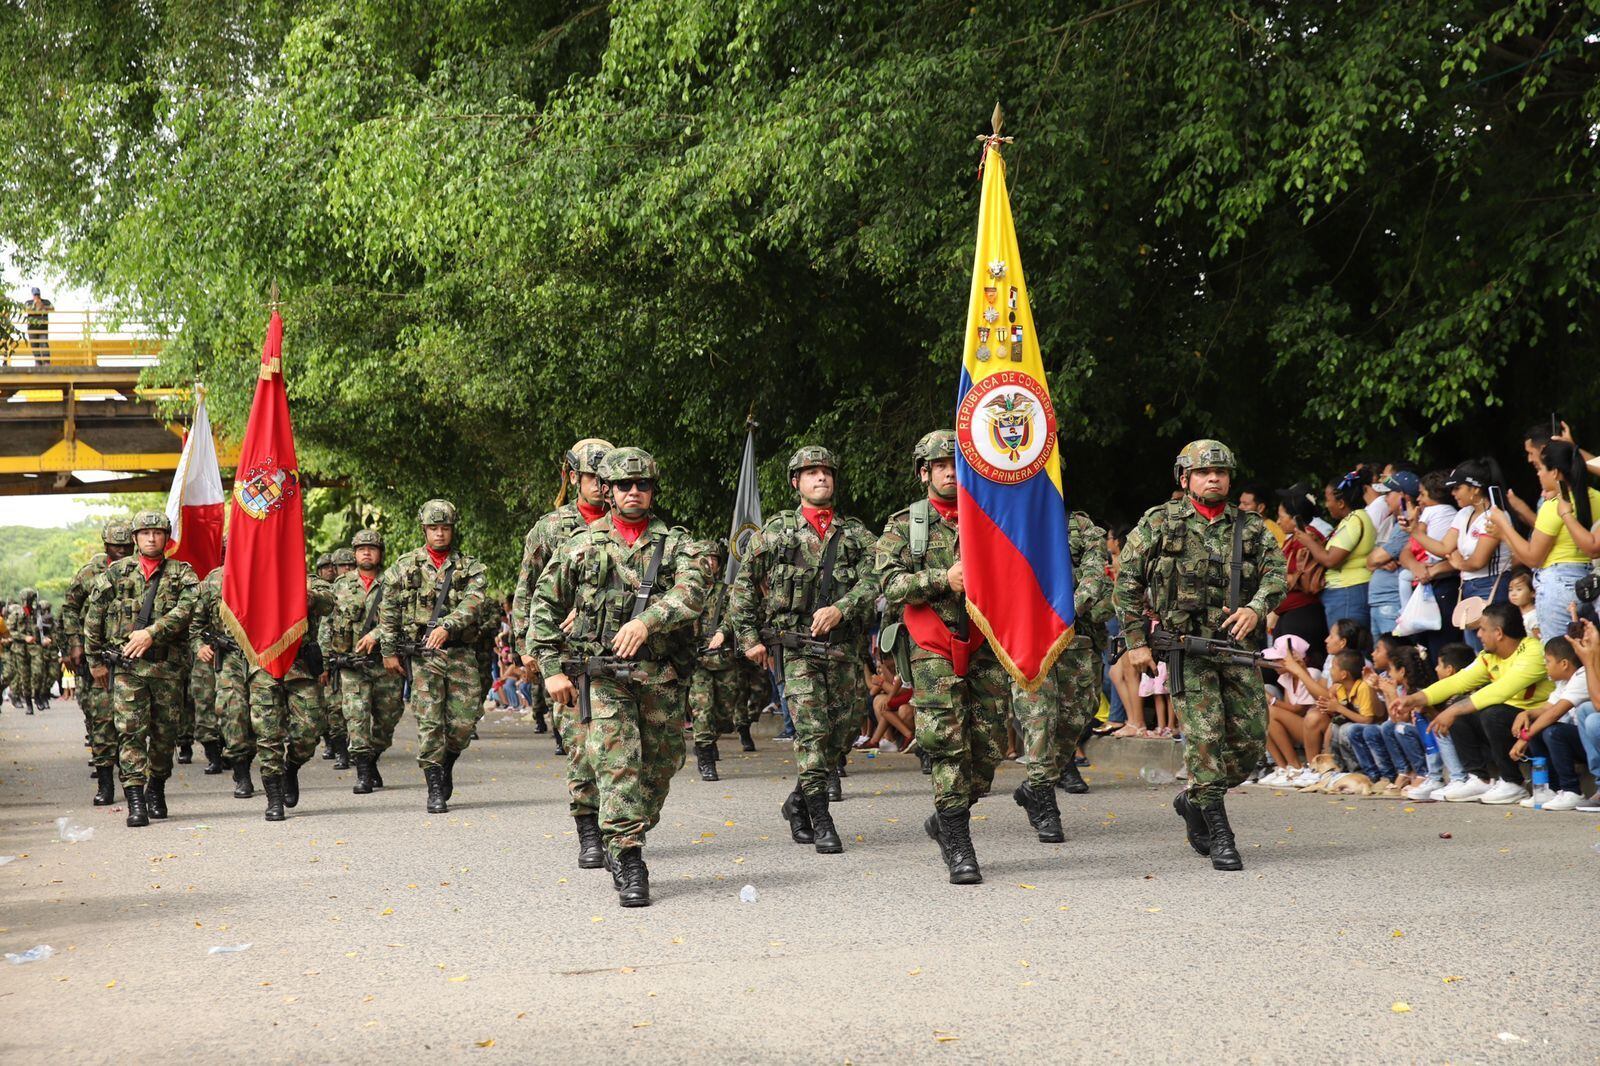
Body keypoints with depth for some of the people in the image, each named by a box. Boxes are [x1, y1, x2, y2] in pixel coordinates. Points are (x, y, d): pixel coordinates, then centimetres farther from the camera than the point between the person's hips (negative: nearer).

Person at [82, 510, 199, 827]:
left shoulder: (182, 573, 8)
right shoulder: (115, 572, 9)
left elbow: (187, 609, -10)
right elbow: (92, 618, 11)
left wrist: (151, 632, -19)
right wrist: (96, 661, 8)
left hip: (167, 665, 1)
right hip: (126, 665, -1)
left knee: (165, 731, 7)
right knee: (131, 730, -10)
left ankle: (156, 789, 26)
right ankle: (135, 801, -12)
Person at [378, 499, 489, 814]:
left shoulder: (469, 567, 7)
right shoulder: (405, 566, 7)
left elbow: (473, 602, -10)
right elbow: (387, 611, 10)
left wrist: (446, 626, -25)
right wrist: (389, 652, 5)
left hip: (461, 653, 1)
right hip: (422, 654, -1)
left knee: (464, 722, 0)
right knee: (429, 721, -6)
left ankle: (445, 765, 28)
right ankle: (435, 789, 0)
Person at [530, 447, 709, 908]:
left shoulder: (676, 543, 6)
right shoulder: (582, 546, 7)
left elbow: (692, 592, -13)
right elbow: (544, 606, 11)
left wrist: (646, 621, -30)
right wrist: (551, 668, 3)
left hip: (661, 675, 2)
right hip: (601, 673, -2)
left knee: (660, 766, 10)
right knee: (616, 762, -14)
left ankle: (625, 845, 31)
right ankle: (627, 864, -14)